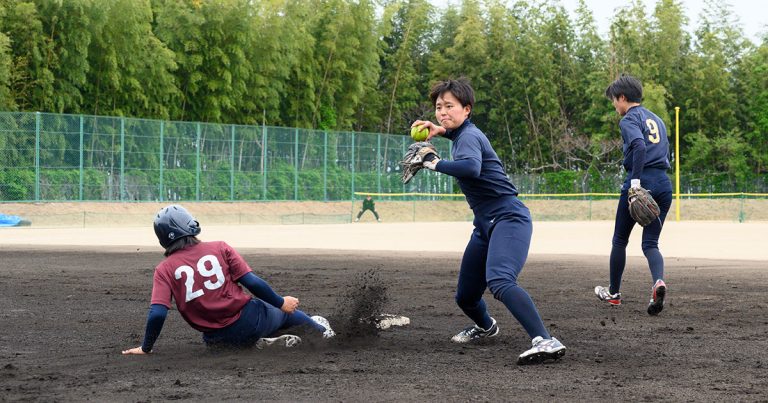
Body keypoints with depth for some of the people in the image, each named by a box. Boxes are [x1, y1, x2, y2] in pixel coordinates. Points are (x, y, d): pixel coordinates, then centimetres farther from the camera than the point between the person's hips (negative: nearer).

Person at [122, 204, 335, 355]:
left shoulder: (164, 269, -3)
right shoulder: (219, 248, -3)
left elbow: (157, 313, -13)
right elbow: (253, 283, -6)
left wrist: (146, 348, 0)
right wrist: (281, 302, 8)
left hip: (219, 338, 0)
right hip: (251, 322, 0)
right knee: (286, 311, 31)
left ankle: (261, 343, 7)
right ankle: (319, 329, 51)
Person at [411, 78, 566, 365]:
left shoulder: (469, 135, -11)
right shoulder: (462, 134, 16)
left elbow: (472, 167, -34)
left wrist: (436, 164, -23)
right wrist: (441, 131, 29)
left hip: (509, 219, -10)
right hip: (486, 225, 10)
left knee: (500, 282, -35)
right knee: (465, 297, 16)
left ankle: (546, 342, -49)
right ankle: (485, 327, 49)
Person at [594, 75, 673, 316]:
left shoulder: (629, 119, -2)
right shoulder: (657, 119, 23)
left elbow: (639, 145, -21)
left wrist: (635, 181, -24)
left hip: (641, 181, -6)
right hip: (664, 184, 7)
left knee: (620, 240, 12)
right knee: (650, 243, 5)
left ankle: (614, 293, 23)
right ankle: (658, 281, -26)